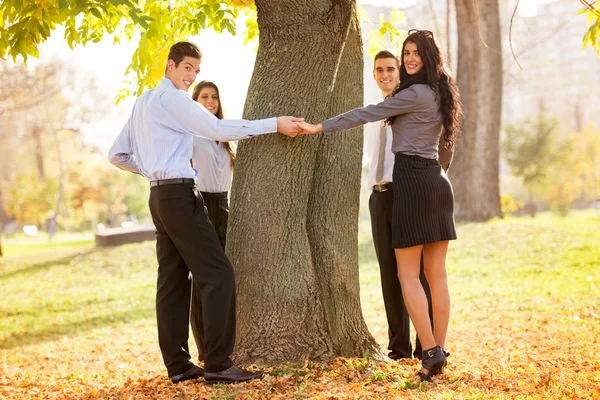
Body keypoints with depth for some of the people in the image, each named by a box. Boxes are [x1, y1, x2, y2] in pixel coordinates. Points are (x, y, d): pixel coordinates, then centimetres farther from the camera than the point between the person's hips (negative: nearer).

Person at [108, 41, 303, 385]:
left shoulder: (143, 102, 20)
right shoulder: (172, 99, -8)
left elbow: (117, 155, 21)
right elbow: (220, 129, -18)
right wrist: (275, 124, -17)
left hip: (160, 195, 10)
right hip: (178, 194, -10)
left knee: (173, 279, 9)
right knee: (218, 273, -10)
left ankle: (177, 364, 10)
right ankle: (217, 364, -13)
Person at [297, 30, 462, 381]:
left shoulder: (415, 94, -11)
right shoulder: (436, 94, 16)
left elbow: (366, 114, -10)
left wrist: (319, 128, -6)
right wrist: (393, 98, 20)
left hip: (413, 181, -9)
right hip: (438, 181, 9)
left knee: (408, 275, -5)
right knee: (437, 275, 6)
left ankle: (430, 353, -10)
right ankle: (439, 352, 8)